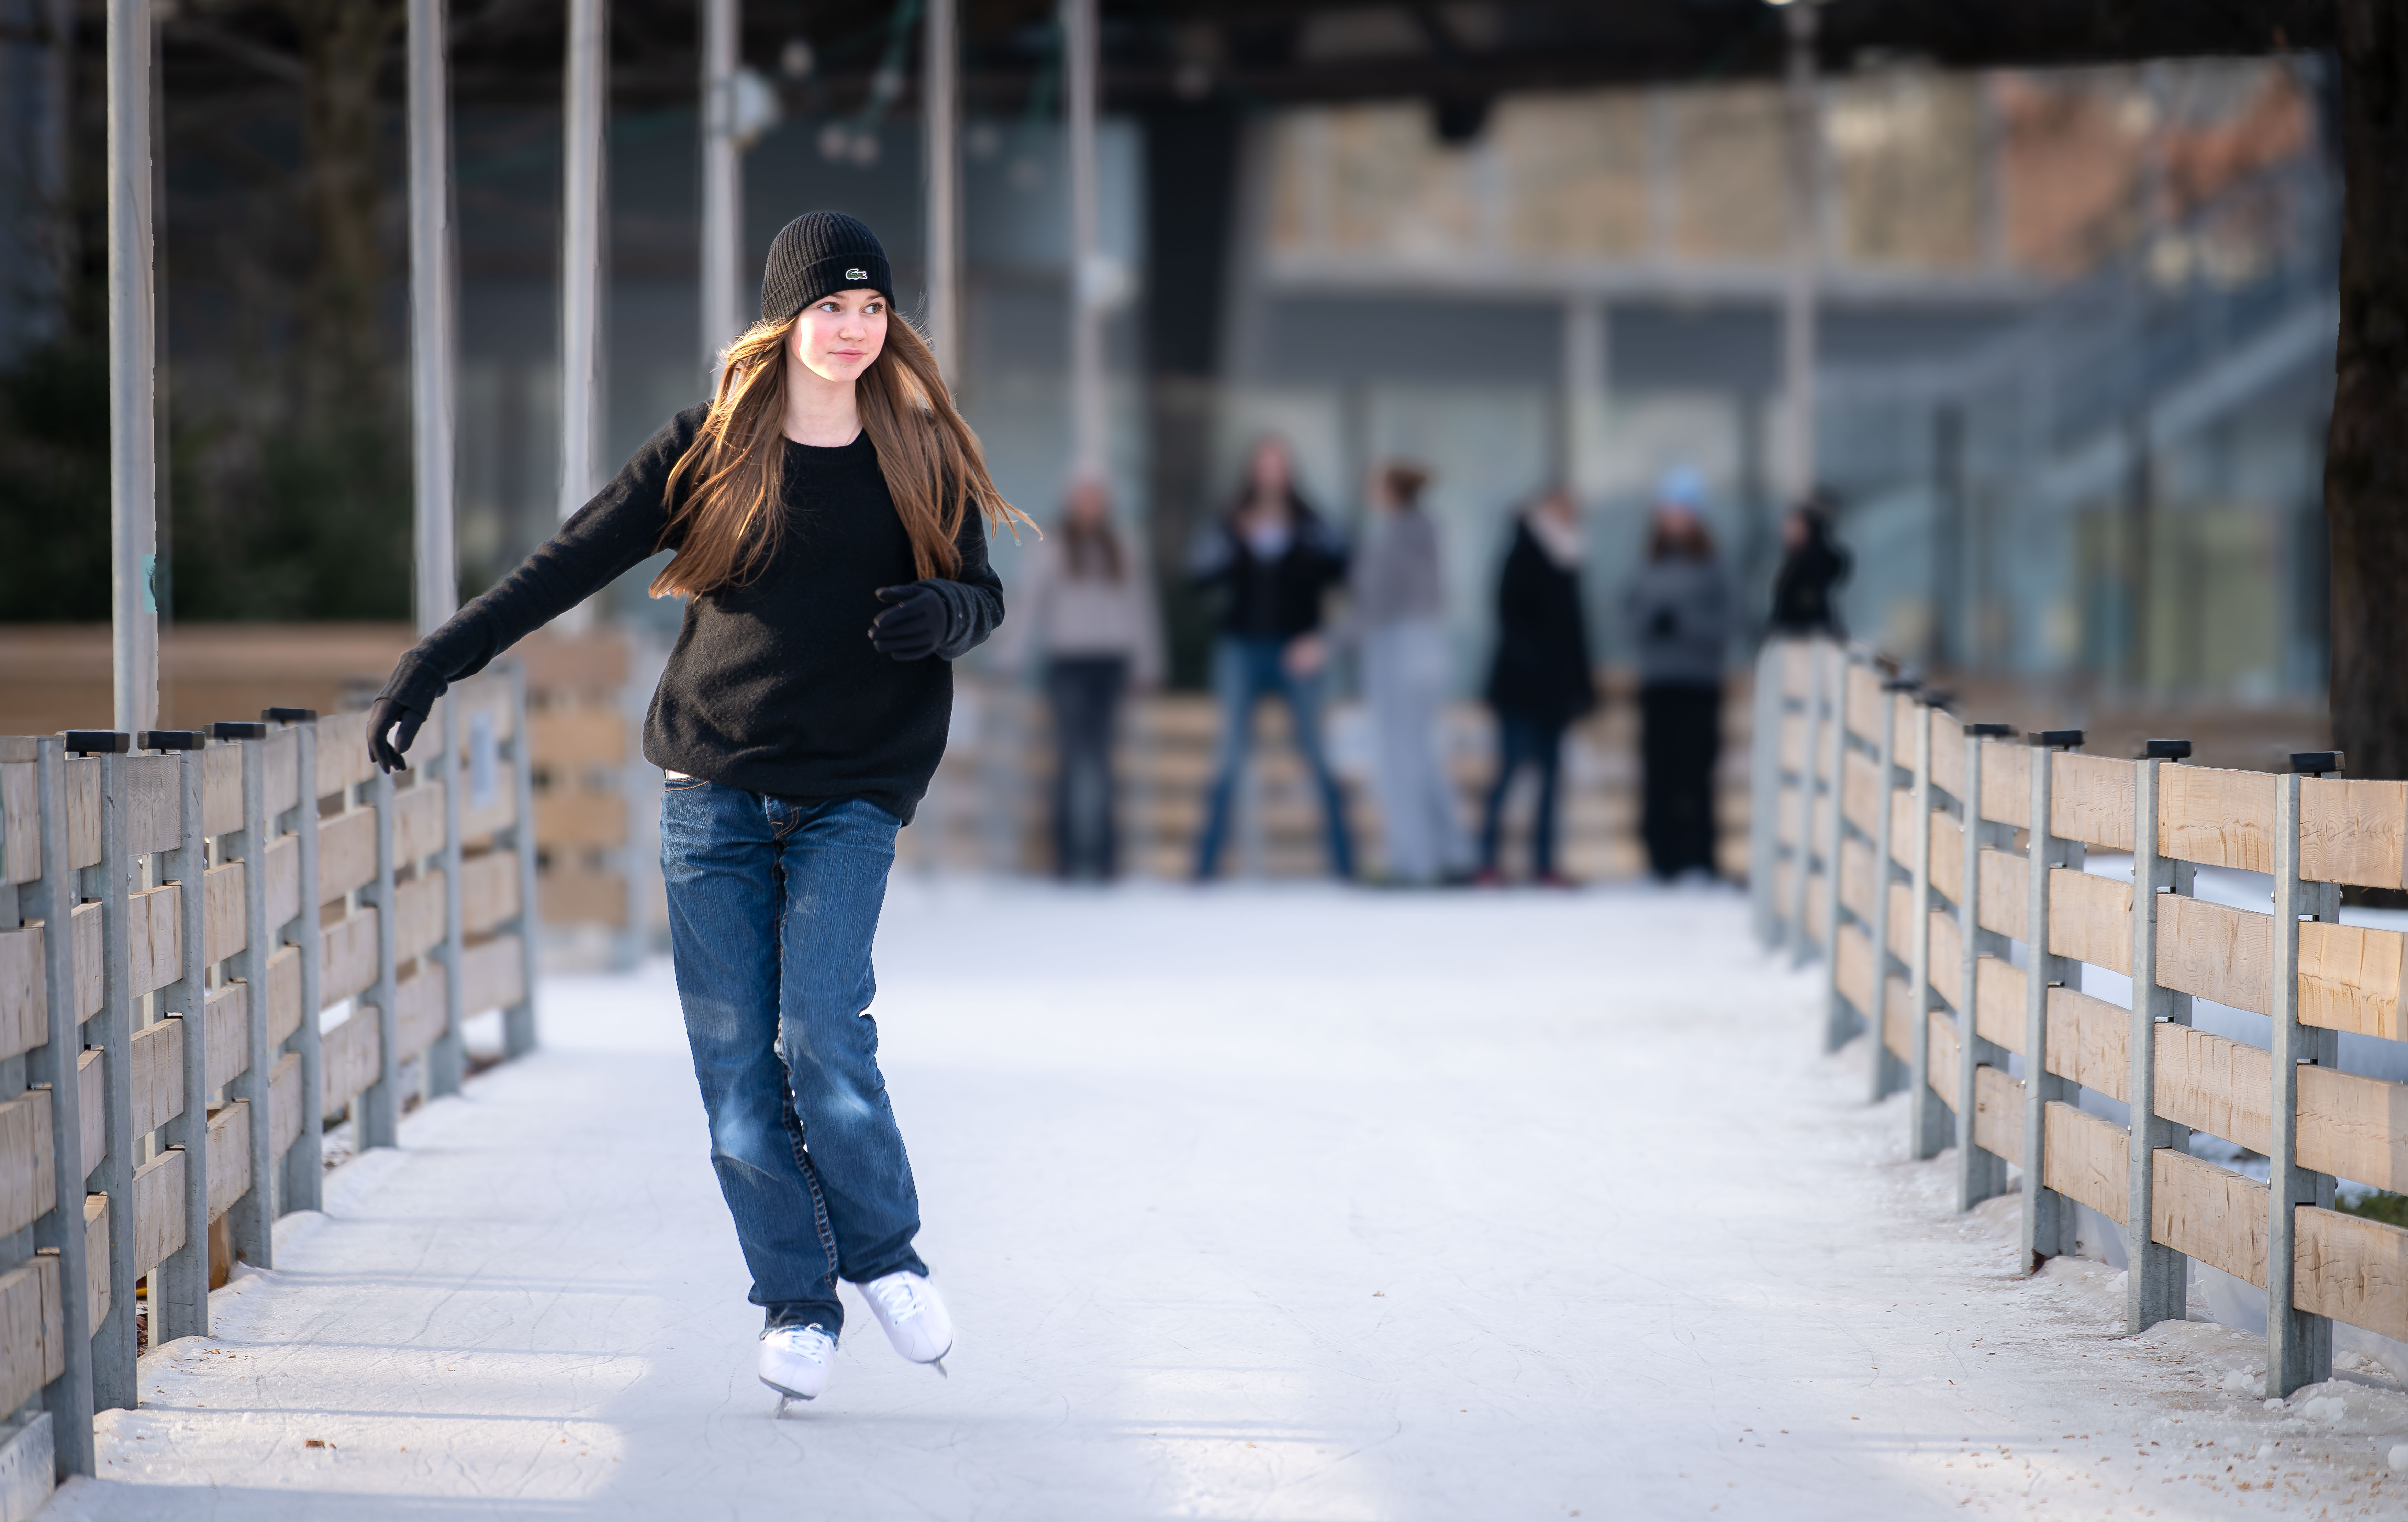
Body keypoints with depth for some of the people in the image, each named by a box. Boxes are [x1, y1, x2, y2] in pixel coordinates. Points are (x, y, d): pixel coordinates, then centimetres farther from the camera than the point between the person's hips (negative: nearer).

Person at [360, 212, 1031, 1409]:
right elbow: (571, 564, 0)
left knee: (823, 1035, -16)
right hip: (713, 788, 1)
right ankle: (793, 1301, 9)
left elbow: (981, 595, 5)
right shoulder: (712, 449, 1)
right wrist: (438, 661, -6)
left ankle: (884, 1255, 7)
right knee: (733, 1056, -3)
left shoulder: (921, 456, 3)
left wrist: (944, 613, -20)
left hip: (850, 793, -1)